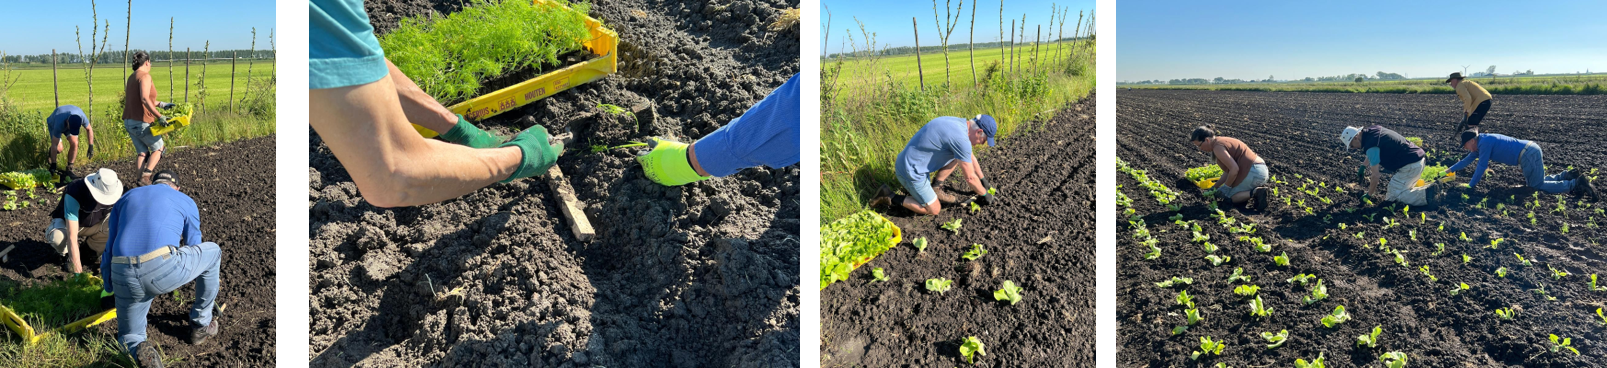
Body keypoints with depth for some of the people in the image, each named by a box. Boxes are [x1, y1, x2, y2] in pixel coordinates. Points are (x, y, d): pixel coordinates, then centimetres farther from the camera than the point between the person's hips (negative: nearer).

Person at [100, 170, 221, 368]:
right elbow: (194, 248, 31)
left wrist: (109, 288, 42)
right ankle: (201, 325, 33)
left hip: (122, 277, 4)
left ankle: (139, 352, -13)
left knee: (128, 338, 26)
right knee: (213, 252, 28)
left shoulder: (126, 197, 30)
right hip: (164, 269, -3)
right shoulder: (186, 201, 22)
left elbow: (109, 247, 31)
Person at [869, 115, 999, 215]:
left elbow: (971, 157, 23)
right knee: (934, 210, 5)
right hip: (911, 171, -10)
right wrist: (985, 194, 1)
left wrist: (983, 179, 30)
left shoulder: (959, 123, 6)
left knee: (958, 157, 11)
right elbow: (970, 178, -16)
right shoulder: (961, 139, -24)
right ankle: (890, 198, 3)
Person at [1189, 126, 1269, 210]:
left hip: (1252, 172, -10)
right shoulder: (1221, 141, 17)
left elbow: (1234, 169, -23)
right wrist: (1215, 186, 19)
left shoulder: (1218, 147, -15)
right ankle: (1259, 187, 9)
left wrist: (1226, 187, -10)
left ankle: (1255, 192, -15)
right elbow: (1228, 170, 20)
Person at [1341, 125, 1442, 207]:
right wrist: (1363, 167, 35)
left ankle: (1426, 195, -18)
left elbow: (1375, 175, -16)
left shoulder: (1371, 146, -19)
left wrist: (1368, 195, -5)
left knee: (1392, 196, -7)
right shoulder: (1374, 129, 10)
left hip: (1410, 166, -10)